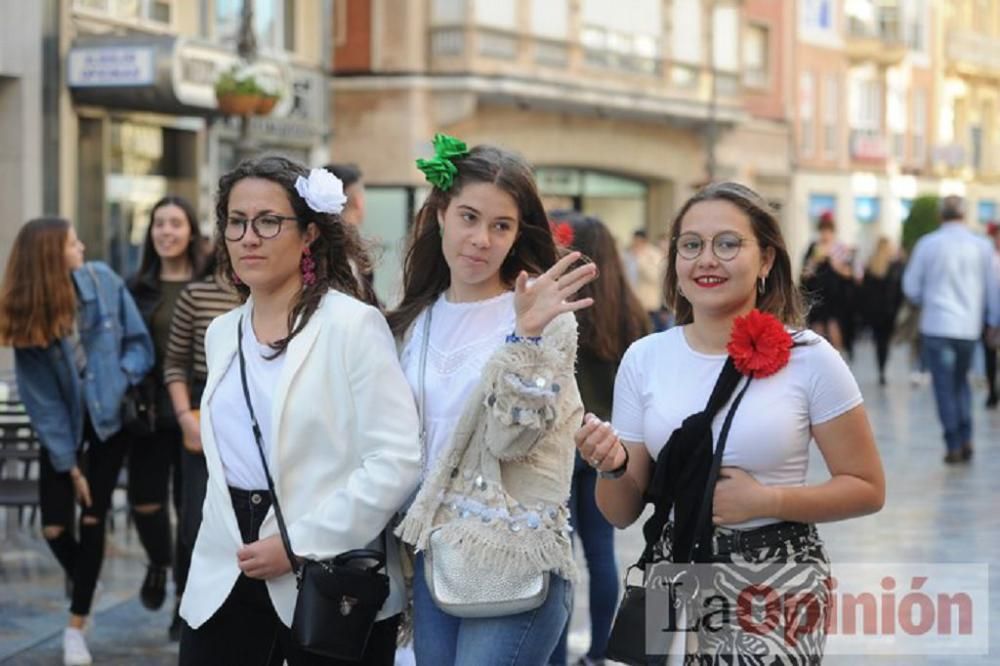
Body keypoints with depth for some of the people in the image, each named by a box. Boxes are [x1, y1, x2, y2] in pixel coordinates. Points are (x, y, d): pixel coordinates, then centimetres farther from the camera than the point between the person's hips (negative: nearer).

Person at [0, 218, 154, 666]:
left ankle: (76, 626, 9)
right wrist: (69, 463, -13)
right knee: (55, 527, -2)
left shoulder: (104, 282, -13)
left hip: (110, 418, 0)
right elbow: (41, 399, -13)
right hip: (64, 425, 0)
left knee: (93, 519, -2)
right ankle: (80, 579, 33)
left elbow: (139, 342, -4)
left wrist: (122, 378, -24)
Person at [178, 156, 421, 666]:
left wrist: (300, 544, -17)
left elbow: (397, 462, -16)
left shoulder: (353, 325, -8)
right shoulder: (221, 333, 11)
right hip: (226, 576, 5)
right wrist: (227, 545, 11)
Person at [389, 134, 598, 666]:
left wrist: (526, 336, -27)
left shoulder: (546, 319, -6)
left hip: (514, 562, -6)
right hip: (431, 556, 6)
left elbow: (509, 439, -16)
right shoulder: (417, 318, 10)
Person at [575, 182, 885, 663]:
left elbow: (867, 489, -3)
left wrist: (764, 500, -15)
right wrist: (614, 468, -16)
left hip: (777, 585, -2)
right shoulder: (643, 359, 2)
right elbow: (621, 514, 6)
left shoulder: (809, 358, -6)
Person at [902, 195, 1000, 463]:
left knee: (945, 385, 4)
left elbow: (911, 287, 3)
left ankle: (954, 445, 1)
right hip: (969, 327, 2)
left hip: (937, 325, -2)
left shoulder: (928, 244, -4)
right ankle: (966, 440, 8)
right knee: (961, 381, 18)